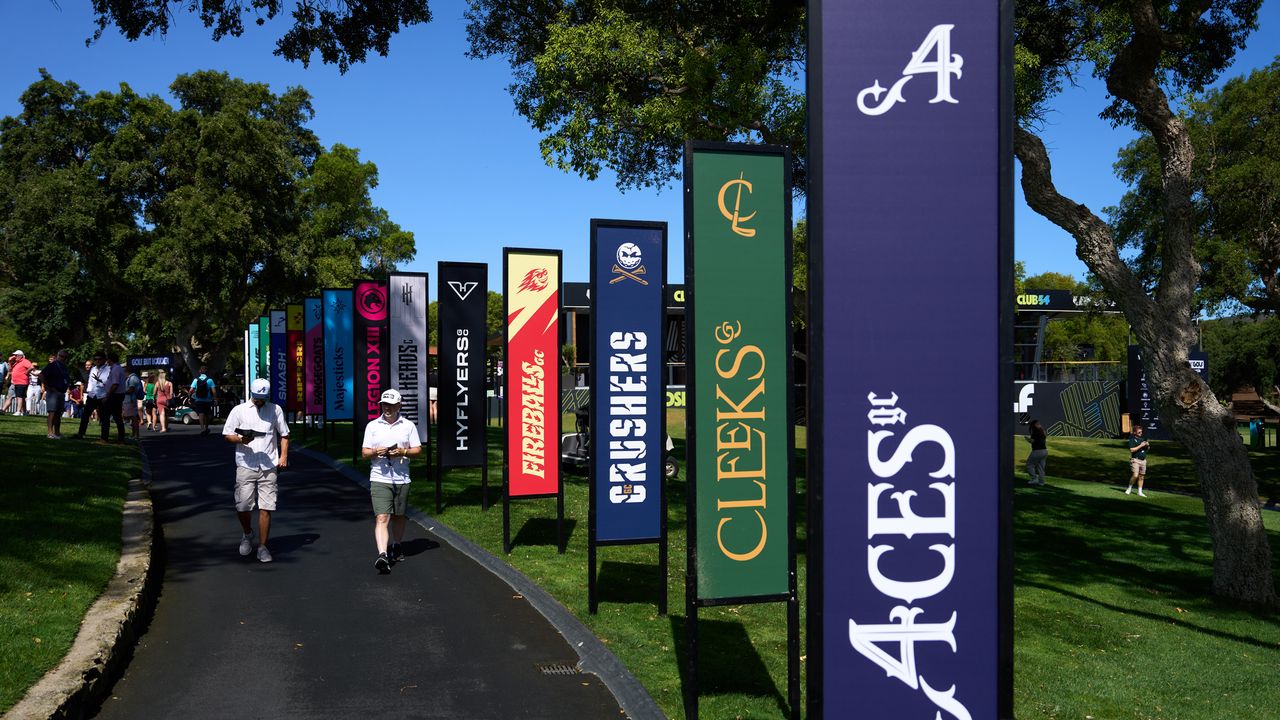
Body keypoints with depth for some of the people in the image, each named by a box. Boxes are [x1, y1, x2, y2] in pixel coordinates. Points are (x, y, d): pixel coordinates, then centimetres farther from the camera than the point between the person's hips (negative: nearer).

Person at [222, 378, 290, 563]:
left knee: (266, 508, -2)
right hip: (246, 466, 0)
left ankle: (262, 547, 6)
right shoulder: (239, 410, 5)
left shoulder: (275, 410, 9)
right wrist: (241, 439, -14)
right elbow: (226, 435, 6)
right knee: (242, 507, -2)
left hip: (269, 467, 1)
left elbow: (284, 434, 15)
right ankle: (247, 534, 27)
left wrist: (283, 456, 3)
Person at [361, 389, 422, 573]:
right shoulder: (372, 426, 7)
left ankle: (397, 546, 36)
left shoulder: (408, 425, 6)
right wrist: (375, 452, -14)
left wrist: (403, 451, -14)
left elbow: (418, 450, 5)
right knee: (381, 518, -14)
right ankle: (382, 555, -24)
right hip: (379, 479, -1)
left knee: (398, 516, 14)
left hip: (402, 479, 1)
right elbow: (364, 452, 7)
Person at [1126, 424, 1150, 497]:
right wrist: (1140, 446, -19)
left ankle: (1140, 492, 13)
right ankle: (1129, 488, 4)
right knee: (1135, 475, -16)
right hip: (1135, 460, -6)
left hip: (1143, 460, 6)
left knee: (1141, 476, 7)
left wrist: (1147, 445, 2)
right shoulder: (1132, 440, -5)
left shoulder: (1143, 438, 15)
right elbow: (1131, 450, -17)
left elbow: (1148, 448, 25)